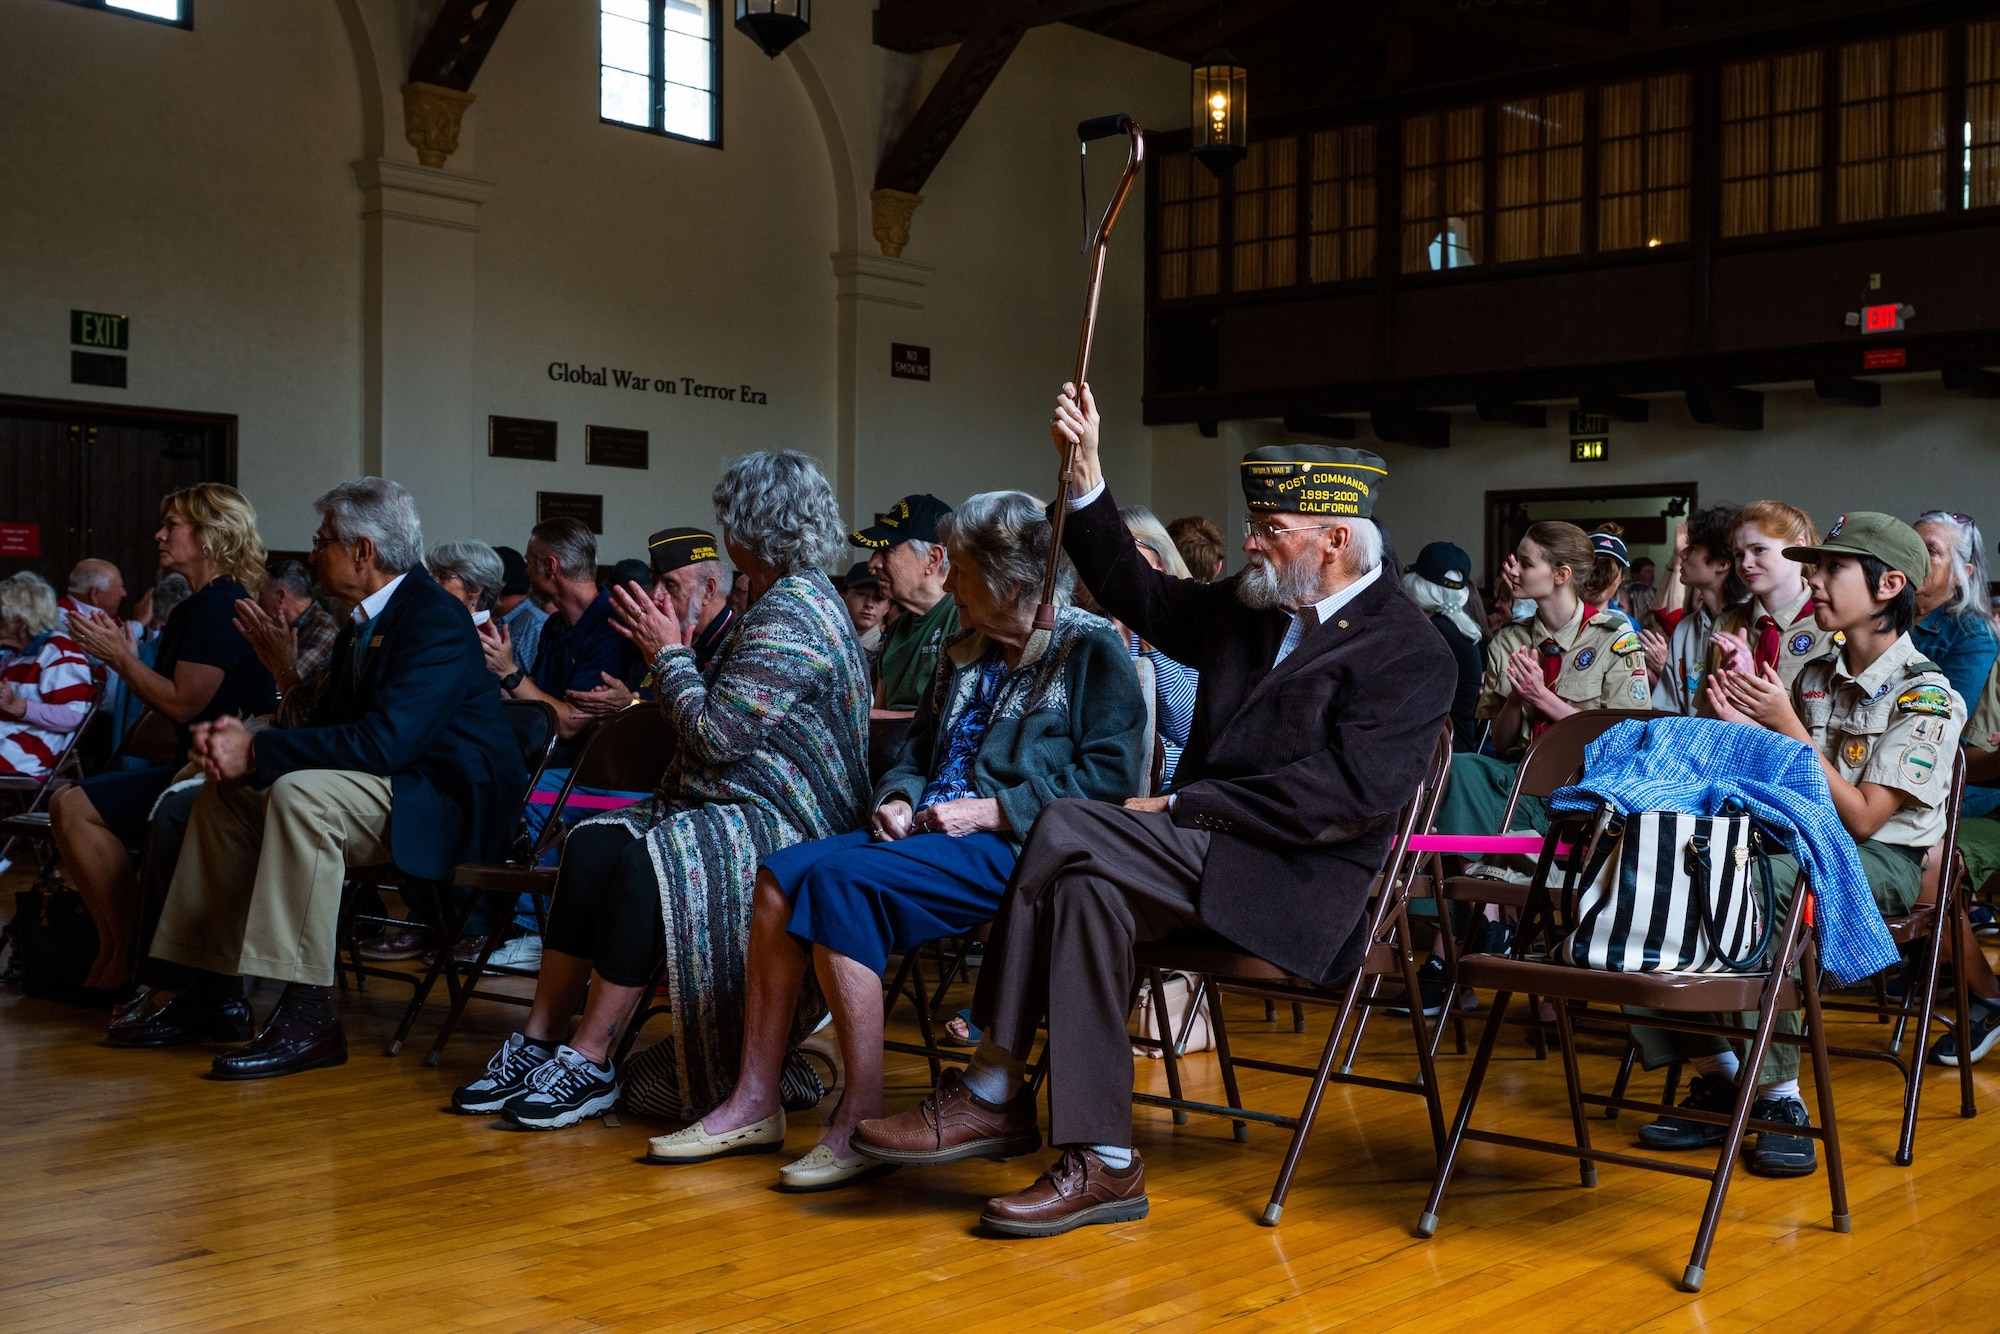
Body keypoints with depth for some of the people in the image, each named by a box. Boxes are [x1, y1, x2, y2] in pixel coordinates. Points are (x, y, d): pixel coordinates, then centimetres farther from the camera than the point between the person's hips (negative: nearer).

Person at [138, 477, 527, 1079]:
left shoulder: (435, 620, -19)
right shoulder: (363, 620, 13)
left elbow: (384, 741, -29)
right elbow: (328, 722, 12)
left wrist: (257, 751, -24)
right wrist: (241, 741, -8)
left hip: (448, 803, -10)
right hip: (390, 783, 11)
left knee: (301, 792, -33)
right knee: (225, 791, 8)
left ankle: (308, 1018, -30)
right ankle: (213, 986, 10)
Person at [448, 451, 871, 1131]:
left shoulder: (792, 615, -15)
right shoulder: (786, 599, 19)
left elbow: (716, 734, -19)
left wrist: (670, 653, -6)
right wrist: (671, 653, 10)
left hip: (787, 822, -10)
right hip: (729, 803, 10)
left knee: (646, 859, -32)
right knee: (592, 842, -12)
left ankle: (589, 1061, -22)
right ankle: (541, 1040, -13)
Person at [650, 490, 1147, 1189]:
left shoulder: (1090, 648, -1)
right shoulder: (963, 653, 24)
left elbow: (1111, 775, -12)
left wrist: (992, 810, -15)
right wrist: (898, 798, 5)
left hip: (1012, 845, -8)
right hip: (931, 831, 8)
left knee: (840, 879, -30)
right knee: (783, 875, -17)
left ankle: (862, 1122, -26)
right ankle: (754, 1103, -15)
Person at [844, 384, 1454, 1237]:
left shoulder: (1410, 654, -6)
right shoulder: (1246, 609, 18)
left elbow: (1345, 796, -17)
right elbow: (1138, 595, 25)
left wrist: (1179, 807, -16)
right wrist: (1087, 471, 12)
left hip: (1298, 890, -7)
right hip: (1205, 864, 7)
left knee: (1067, 828, -24)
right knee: (1088, 893, -26)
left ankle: (990, 1093, -14)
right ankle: (1101, 1162, -23)